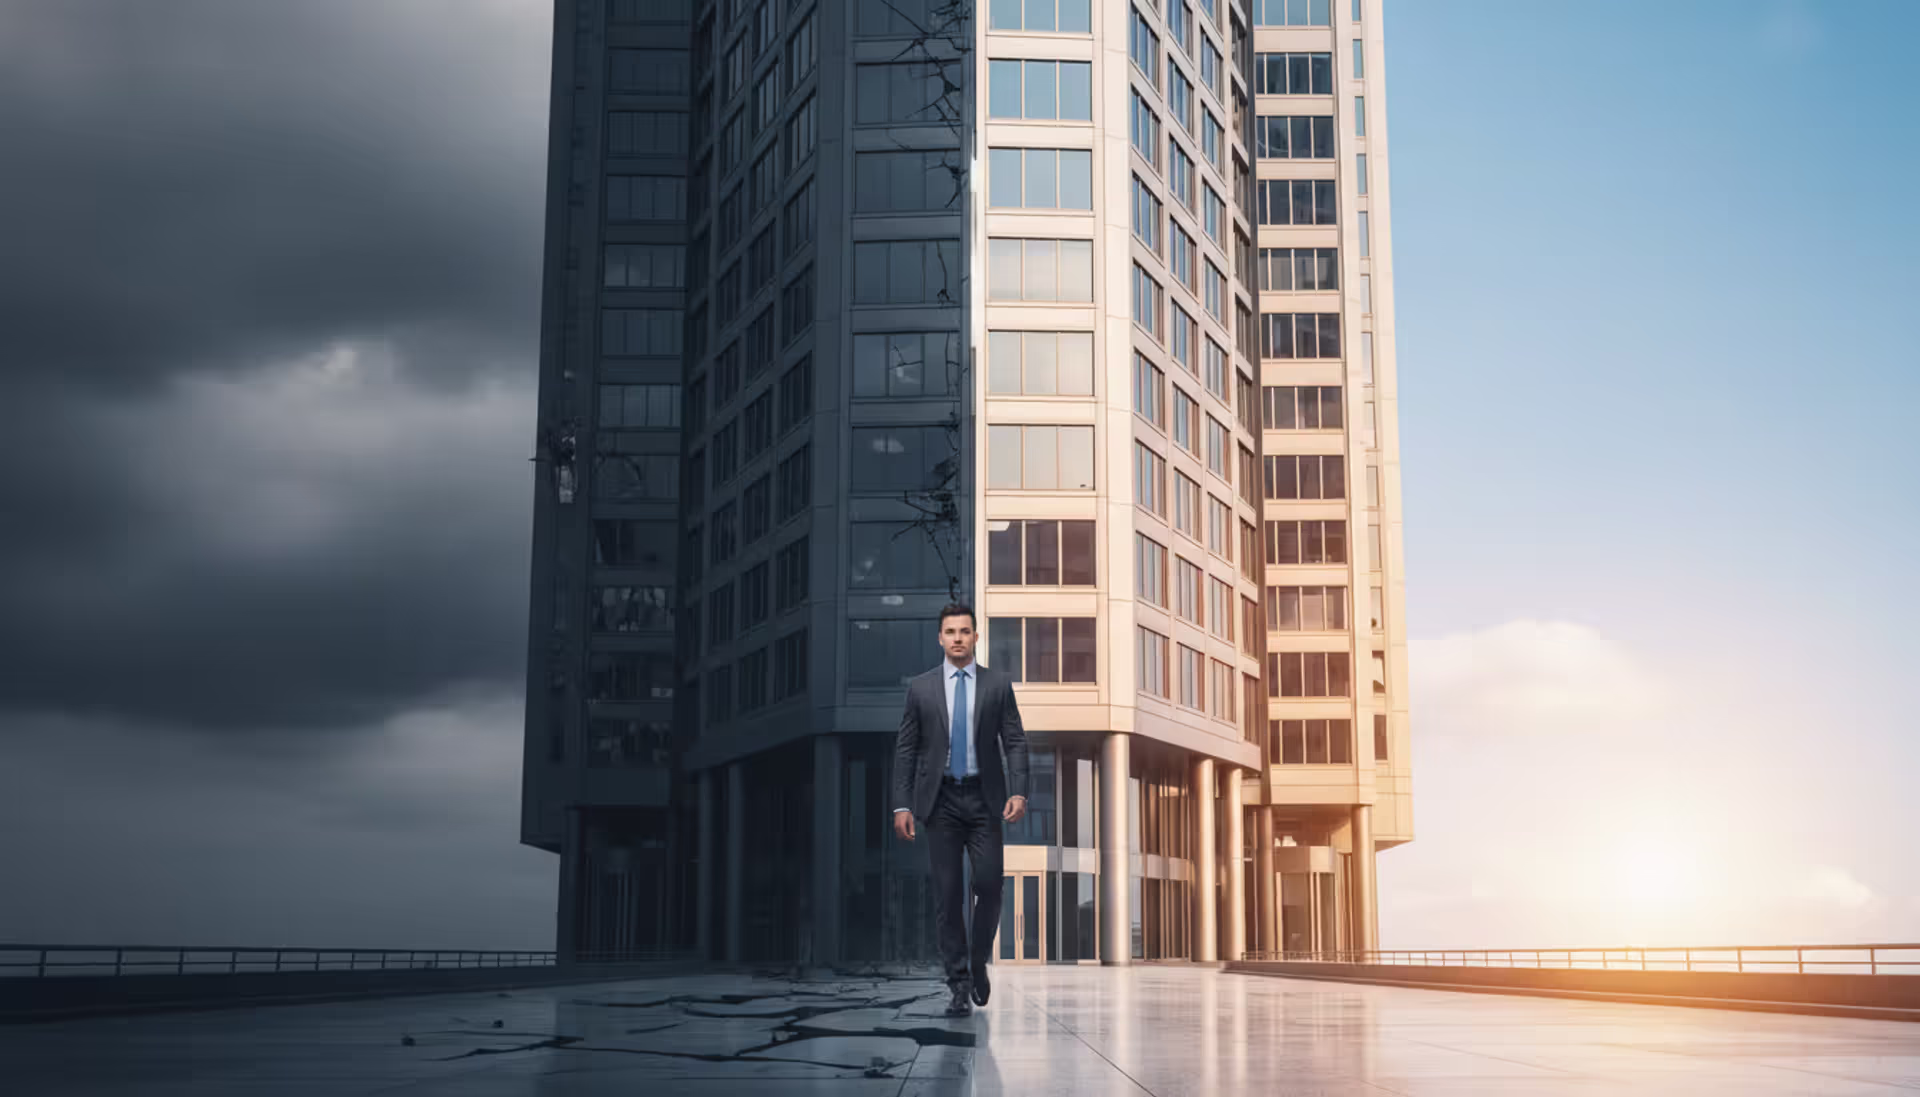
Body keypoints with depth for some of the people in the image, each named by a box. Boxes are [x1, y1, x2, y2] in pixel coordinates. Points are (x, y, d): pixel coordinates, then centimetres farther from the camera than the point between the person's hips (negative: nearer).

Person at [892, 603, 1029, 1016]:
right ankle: (959, 986, 5)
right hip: (941, 800, 0)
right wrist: (901, 805, -3)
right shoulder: (921, 688, 5)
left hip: (984, 799, 0)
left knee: (989, 884, -8)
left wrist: (1018, 792, -12)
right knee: (947, 893, -1)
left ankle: (979, 963, 17)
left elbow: (1015, 742, 2)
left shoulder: (998, 685, 4)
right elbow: (905, 750, 5)